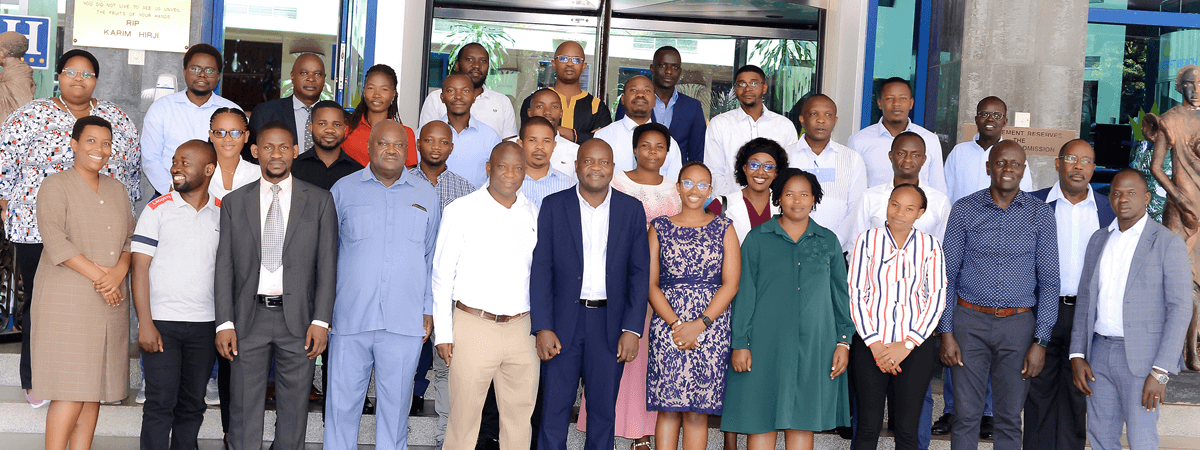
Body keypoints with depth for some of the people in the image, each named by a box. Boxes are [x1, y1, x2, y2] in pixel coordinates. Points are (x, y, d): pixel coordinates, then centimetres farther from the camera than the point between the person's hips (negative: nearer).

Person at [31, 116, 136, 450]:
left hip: (109, 304, 6)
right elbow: (55, 241, -12)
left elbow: (131, 239, 11)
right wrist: (98, 275, -16)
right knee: (70, 391, -9)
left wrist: (118, 273, -9)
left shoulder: (117, 190, 16)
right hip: (66, 300, -6)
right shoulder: (55, 186, -2)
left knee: (95, 389, 5)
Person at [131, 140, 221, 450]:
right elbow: (140, 268, -4)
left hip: (205, 325, 3)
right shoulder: (157, 210, -1)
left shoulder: (222, 213, 8)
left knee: (193, 405, 8)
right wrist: (145, 323, -11)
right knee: (160, 403, -4)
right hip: (161, 322, -3)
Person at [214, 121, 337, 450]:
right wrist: (224, 323, -3)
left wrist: (321, 321, -7)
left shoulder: (319, 201, 4)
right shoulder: (234, 203, 8)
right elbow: (224, 266, 6)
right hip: (249, 317, 1)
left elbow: (327, 265, 1)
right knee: (244, 410, 4)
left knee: (294, 409, 6)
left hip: (298, 318, -1)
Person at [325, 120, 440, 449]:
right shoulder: (344, 190, 6)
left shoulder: (425, 195, 10)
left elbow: (432, 257, 15)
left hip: (405, 322, 1)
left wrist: (429, 309, 9)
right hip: (350, 319, -1)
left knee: (396, 404, 6)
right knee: (342, 402, 3)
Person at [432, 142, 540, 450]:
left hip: (521, 329, 4)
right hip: (473, 328, -3)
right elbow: (442, 275, 0)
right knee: (464, 414, 0)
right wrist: (443, 332, -4)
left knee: (520, 413, 8)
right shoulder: (461, 211, -1)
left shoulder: (534, 215, 10)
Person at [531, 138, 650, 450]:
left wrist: (632, 329, -5)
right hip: (563, 322, -1)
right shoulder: (554, 206, 1)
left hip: (610, 324, 1)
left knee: (603, 413, 9)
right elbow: (540, 269, -2)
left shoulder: (632, 209, 4)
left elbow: (639, 272, 3)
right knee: (554, 411, 3)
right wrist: (543, 328, -9)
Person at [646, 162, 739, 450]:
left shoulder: (723, 228, 10)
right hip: (667, 326, 0)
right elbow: (650, 284, 4)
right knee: (668, 409, -4)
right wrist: (676, 323, -10)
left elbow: (730, 284, 2)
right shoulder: (660, 227, 11)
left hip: (711, 326, 0)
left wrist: (700, 324, -10)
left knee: (698, 411, -1)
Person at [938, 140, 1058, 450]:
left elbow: (1049, 281, 3)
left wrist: (1040, 341, -4)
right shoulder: (965, 210, 1)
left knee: (1010, 418, 6)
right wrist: (946, 332, -4)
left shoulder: (1041, 214, 3)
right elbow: (947, 275, 3)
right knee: (966, 414, 1)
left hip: (1019, 323, 1)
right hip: (970, 321, 0)